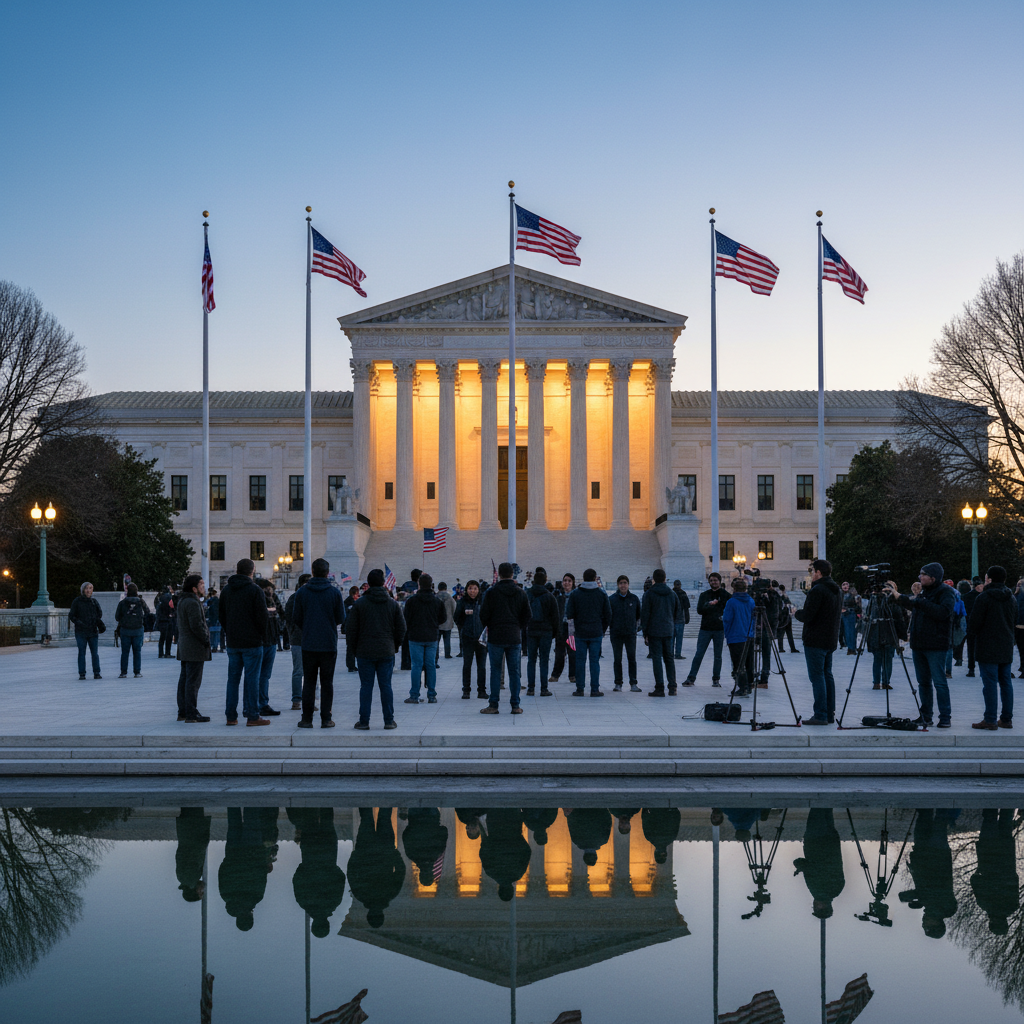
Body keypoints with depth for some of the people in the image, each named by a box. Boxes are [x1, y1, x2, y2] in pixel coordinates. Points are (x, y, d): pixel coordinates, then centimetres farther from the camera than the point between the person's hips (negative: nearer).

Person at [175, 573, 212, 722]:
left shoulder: (182, 601, 15)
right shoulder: (192, 603, -17)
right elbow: (196, 625, -22)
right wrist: (206, 640, -12)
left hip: (184, 647, 10)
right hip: (195, 648, -10)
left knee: (184, 679, 12)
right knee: (193, 681, -7)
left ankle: (182, 712, 17)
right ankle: (191, 714, -7)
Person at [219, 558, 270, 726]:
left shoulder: (226, 591, 9)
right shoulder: (255, 590, -10)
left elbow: (221, 616, 13)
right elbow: (261, 616, -12)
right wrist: (262, 634, 3)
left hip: (232, 643, 5)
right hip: (252, 642, -5)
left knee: (233, 678, 10)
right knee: (252, 679, -2)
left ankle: (231, 716, 11)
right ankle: (252, 716, -2)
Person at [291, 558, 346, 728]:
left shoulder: (301, 592, -2)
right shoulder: (335, 592, -4)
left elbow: (296, 618, 2)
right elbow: (341, 618, -1)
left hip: (308, 644, 1)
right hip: (329, 644, -1)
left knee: (309, 682, 7)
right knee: (327, 682, 6)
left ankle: (307, 719, 6)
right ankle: (326, 719, 5)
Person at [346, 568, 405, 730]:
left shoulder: (359, 603, -4)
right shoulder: (392, 604, 2)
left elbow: (350, 628, -3)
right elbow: (401, 627, 4)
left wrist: (355, 645, 10)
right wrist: (396, 645, 17)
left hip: (365, 652, -1)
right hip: (387, 652, 2)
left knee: (366, 686, 2)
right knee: (386, 686, 6)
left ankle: (364, 721, 4)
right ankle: (389, 721, 7)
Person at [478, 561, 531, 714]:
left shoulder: (492, 592, -6)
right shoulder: (520, 593, 4)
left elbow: (483, 615, -4)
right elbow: (527, 617, 7)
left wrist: (489, 627, 15)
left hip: (495, 638, -2)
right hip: (515, 638, 2)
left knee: (495, 671, 3)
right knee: (514, 671, 6)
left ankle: (493, 705, 2)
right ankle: (515, 705, 5)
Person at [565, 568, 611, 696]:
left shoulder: (575, 594, 1)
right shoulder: (601, 594, 1)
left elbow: (569, 614, -1)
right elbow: (608, 614, 4)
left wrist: (573, 629, 8)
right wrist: (603, 629, 14)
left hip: (580, 633, 0)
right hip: (596, 633, 0)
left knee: (580, 661, 5)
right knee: (594, 661, 2)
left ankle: (580, 689, 5)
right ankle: (595, 689, 1)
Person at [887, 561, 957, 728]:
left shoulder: (945, 592, -9)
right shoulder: (924, 591, 16)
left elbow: (943, 612, -25)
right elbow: (910, 606, 30)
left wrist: (919, 601, -22)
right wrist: (897, 594, 20)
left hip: (935, 646, -8)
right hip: (918, 644, 8)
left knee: (939, 682, -8)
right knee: (923, 682, 11)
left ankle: (945, 717, -4)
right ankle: (925, 716, 17)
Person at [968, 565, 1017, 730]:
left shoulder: (984, 597, -12)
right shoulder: (1011, 599, 11)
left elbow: (974, 623, -11)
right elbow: (1015, 624, 19)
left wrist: (970, 632, 9)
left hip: (988, 649, -7)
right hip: (1007, 649, 7)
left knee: (990, 684, -6)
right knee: (1006, 683, 10)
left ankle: (990, 720, -6)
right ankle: (1006, 719, 13)